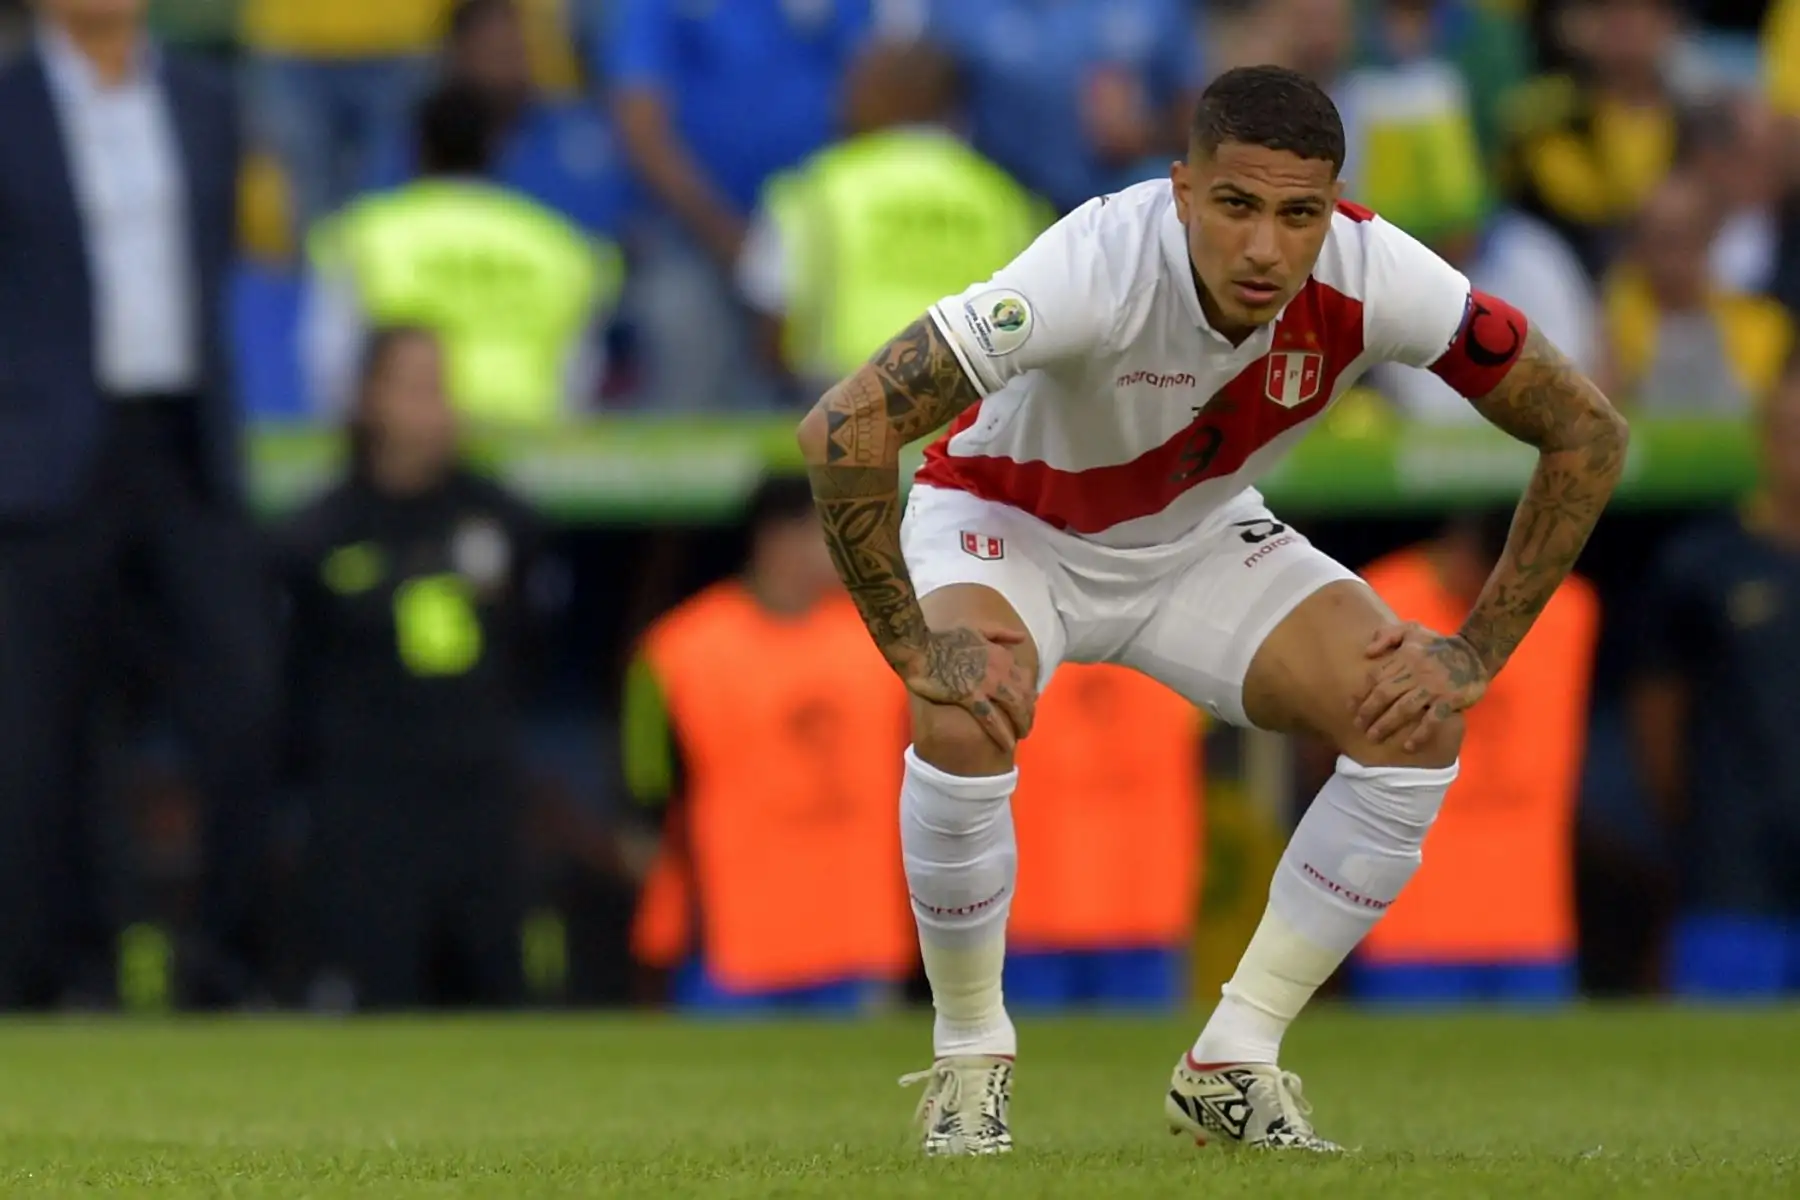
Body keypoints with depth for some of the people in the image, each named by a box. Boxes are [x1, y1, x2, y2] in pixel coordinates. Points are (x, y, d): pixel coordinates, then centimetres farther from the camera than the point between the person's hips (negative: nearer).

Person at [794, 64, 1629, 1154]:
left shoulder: (1373, 278, -28)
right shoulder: (1099, 267, -38)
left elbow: (1586, 432, -15)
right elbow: (843, 429, -39)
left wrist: (1477, 654, -18)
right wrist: (913, 645, -35)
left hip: (1204, 535, 4)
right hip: (1010, 522, -4)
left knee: (1417, 729, -17)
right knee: (963, 731, -34)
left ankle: (1235, 1064, -3)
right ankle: (971, 1055, -7)